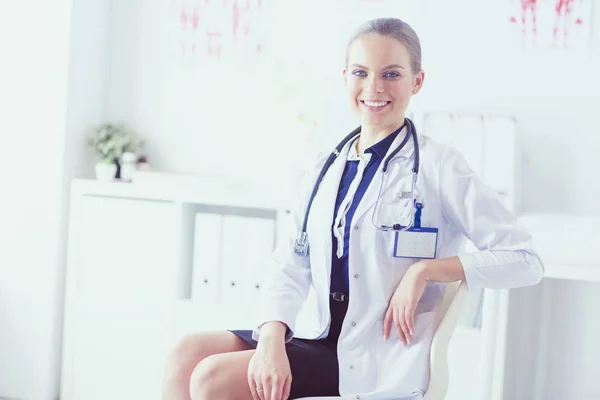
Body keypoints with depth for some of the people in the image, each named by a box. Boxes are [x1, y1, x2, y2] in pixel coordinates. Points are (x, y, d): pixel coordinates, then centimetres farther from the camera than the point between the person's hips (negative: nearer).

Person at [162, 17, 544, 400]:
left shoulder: (438, 165, -6)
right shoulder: (326, 170, 12)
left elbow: (525, 259, -9)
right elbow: (292, 268, 4)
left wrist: (424, 270, -18)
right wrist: (272, 337, -15)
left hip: (380, 360, -6)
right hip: (319, 337, 6)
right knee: (189, 353, -14)